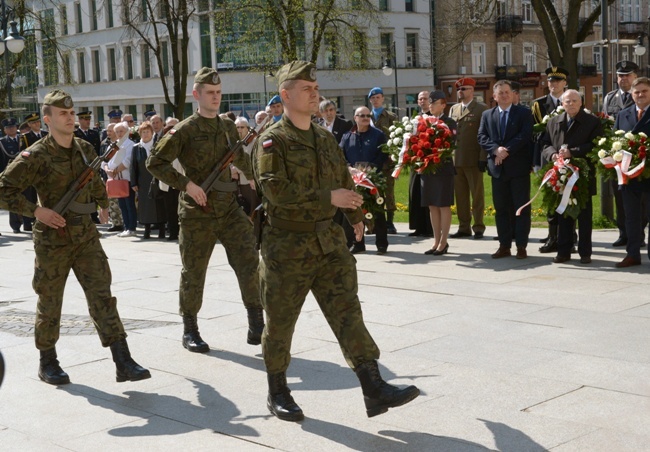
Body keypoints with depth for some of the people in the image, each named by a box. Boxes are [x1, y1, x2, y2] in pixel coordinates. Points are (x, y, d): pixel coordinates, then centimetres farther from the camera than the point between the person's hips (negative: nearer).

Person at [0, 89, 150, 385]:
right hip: (52, 240, -4)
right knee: (49, 304, 8)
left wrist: (103, 204, 28)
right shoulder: (36, 156, -11)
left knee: (102, 297, -4)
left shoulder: (86, 150, 6)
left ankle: (123, 362, -8)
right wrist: (36, 210, -20)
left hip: (85, 236, 4)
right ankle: (47, 362, 26)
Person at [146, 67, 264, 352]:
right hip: (197, 213, -4)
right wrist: (186, 184, -17)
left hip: (228, 208, 5)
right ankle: (190, 331, 20)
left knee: (249, 262, -6)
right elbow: (155, 162, -10)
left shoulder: (229, 127, 11)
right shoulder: (185, 130, -7)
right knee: (193, 272, 5)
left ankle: (257, 326, 1)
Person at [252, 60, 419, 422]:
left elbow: (344, 179, 27)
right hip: (287, 246, -5)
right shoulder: (273, 141, -9)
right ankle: (278, 393, 24)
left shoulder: (326, 138, 12)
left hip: (329, 242, 5)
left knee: (347, 311, -3)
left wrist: (356, 216, 38)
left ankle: (375, 389, -7)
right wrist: (328, 198, -23)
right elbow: (276, 189, -23)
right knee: (281, 321, 7)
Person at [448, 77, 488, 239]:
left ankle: (478, 228, 7)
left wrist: (483, 158, -13)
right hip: (455, 158, 5)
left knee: (477, 194, 2)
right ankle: (464, 227, 14)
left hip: (474, 159, -5)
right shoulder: (453, 109, 16)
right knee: (460, 195, 7)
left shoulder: (482, 109, -1)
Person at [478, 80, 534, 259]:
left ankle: (521, 246, 2)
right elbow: (482, 137, 2)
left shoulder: (524, 113, 3)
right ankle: (504, 245, 12)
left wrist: (507, 150, -17)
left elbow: (525, 135, -10)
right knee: (501, 208, 6)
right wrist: (496, 149, -15)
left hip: (519, 166, -3)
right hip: (498, 168, 3)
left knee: (522, 207, -1)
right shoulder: (487, 115, 12)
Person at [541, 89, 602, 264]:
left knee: (584, 215, 3)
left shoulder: (592, 122, -1)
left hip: (583, 175, -3)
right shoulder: (553, 122, 12)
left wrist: (572, 152, -20)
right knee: (563, 214, 7)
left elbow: (595, 146, -11)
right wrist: (553, 154, -12)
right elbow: (546, 144, 10)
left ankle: (585, 252, 10)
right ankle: (563, 251, 13)